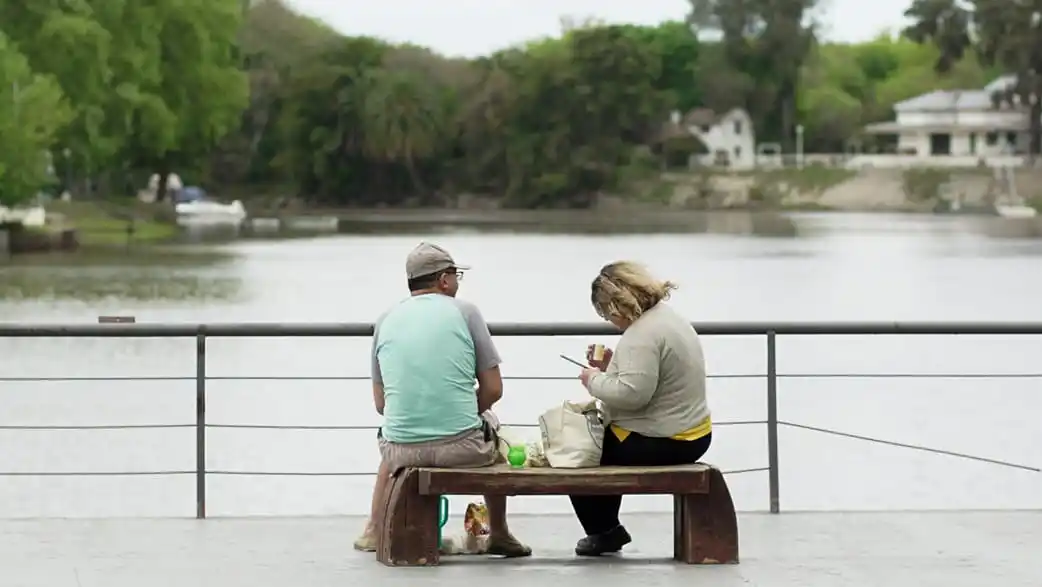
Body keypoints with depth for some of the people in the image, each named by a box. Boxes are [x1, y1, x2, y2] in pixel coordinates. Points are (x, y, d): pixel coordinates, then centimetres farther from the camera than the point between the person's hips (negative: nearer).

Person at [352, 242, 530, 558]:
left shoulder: (386, 320, 9)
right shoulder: (464, 311, 1)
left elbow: (380, 403, 12)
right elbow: (493, 390, 0)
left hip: (404, 451, 2)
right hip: (462, 448, -2)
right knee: (490, 426, 34)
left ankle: (374, 532, 43)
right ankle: (499, 535, 40)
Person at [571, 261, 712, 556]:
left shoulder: (642, 335, -23)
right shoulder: (668, 317, 11)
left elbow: (632, 393, -32)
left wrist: (595, 380, -16)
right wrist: (611, 367, 9)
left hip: (661, 443, -11)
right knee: (600, 440, 30)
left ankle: (604, 531, 15)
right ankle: (606, 527, 32)